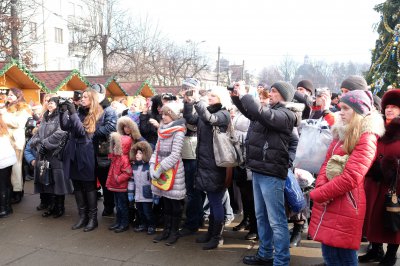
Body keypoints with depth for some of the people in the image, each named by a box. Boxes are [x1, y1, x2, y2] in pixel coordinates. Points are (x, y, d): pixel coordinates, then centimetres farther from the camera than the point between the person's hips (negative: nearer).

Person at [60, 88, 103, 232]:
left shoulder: (96, 115, -7)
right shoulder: (78, 112, 10)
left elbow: (83, 132, -17)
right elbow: (65, 127, 5)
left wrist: (73, 114, -21)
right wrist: (63, 111, -7)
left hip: (86, 155, -6)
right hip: (73, 154, 6)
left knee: (89, 186, 2)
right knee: (77, 186, 11)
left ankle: (93, 218, 12)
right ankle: (82, 216, 22)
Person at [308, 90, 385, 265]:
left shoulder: (367, 139, -12)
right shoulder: (341, 133, 16)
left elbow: (350, 178, -20)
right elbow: (326, 163, 13)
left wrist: (317, 194, -12)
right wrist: (321, 187, -7)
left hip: (345, 207, -8)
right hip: (328, 204, 8)